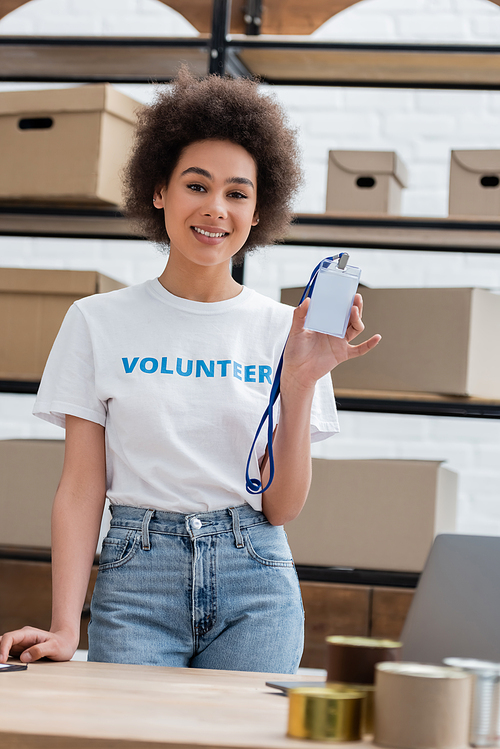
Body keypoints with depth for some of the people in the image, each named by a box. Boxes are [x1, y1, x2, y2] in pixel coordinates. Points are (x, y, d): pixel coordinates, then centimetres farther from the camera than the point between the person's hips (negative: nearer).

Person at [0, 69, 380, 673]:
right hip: (138, 578, -1)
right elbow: (81, 488, 0)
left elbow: (281, 506, 3)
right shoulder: (99, 322, 3)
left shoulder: (284, 330, 5)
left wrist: (301, 382, -9)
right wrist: (64, 627, -11)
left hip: (255, 580, 1)